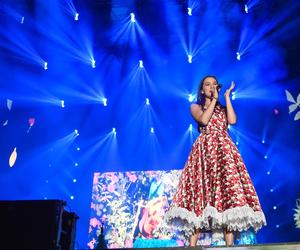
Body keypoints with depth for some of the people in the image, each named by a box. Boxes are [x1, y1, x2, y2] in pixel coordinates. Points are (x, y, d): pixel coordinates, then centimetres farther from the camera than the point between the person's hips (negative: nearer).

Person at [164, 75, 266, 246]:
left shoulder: (223, 108, 24)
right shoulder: (196, 107, 16)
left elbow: (232, 120, 1)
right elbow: (204, 120, -7)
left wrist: (227, 96, 8)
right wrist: (214, 99, 2)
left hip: (224, 149, 3)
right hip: (206, 149, -2)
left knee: (229, 186, -13)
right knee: (201, 188, -13)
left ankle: (229, 243, -11)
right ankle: (193, 244, -12)